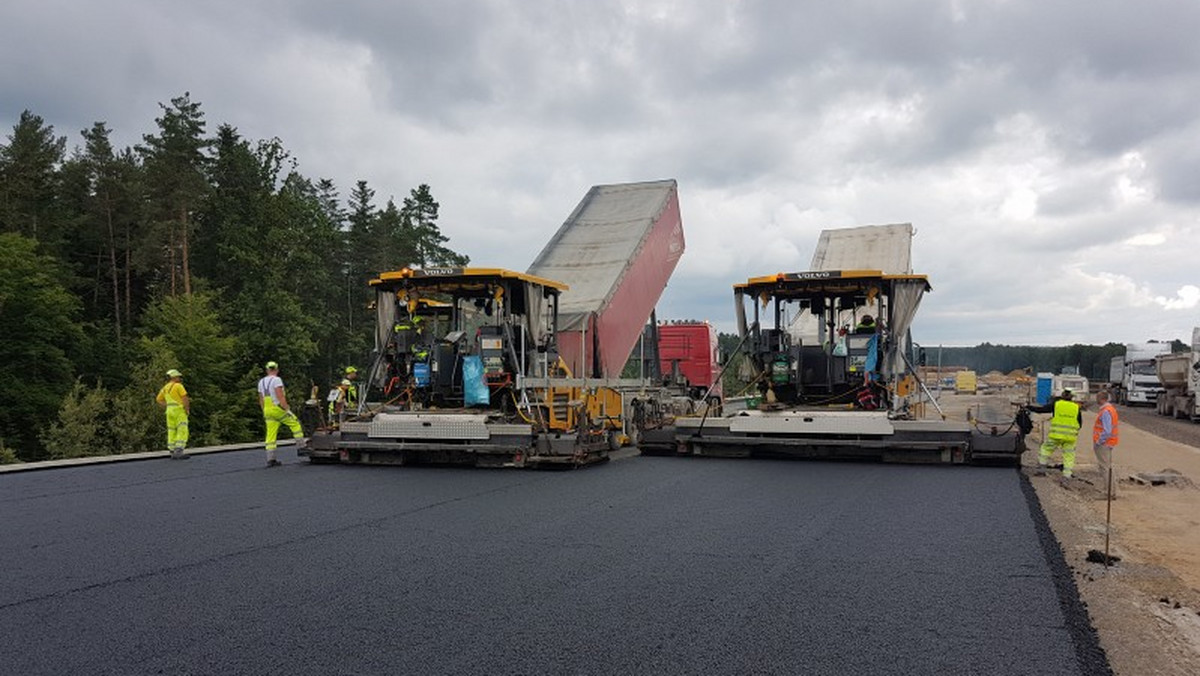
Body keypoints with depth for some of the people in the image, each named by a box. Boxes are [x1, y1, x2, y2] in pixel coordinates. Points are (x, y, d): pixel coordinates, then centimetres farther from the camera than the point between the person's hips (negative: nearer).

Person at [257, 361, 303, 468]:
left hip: (267, 410, 7)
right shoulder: (276, 380, -8)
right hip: (278, 409, -7)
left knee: (271, 436, 5)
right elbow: (280, 396, -17)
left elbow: (261, 399, 18)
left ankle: (270, 459, 2)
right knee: (295, 423, 9)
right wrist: (287, 408, -18)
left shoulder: (261, 382, 15)